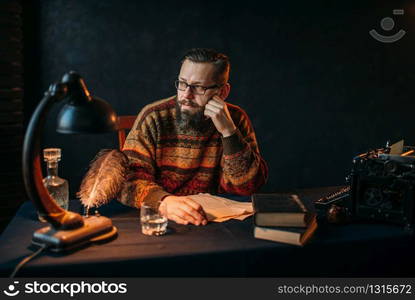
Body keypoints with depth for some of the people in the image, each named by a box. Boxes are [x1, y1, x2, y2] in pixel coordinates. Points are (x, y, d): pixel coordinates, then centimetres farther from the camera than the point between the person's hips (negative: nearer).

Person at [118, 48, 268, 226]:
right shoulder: (154, 117, -7)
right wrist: (163, 202, -35)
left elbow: (246, 187, -9)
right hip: (158, 221, 1)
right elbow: (129, 179, -15)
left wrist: (228, 130, -21)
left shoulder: (236, 120, -3)